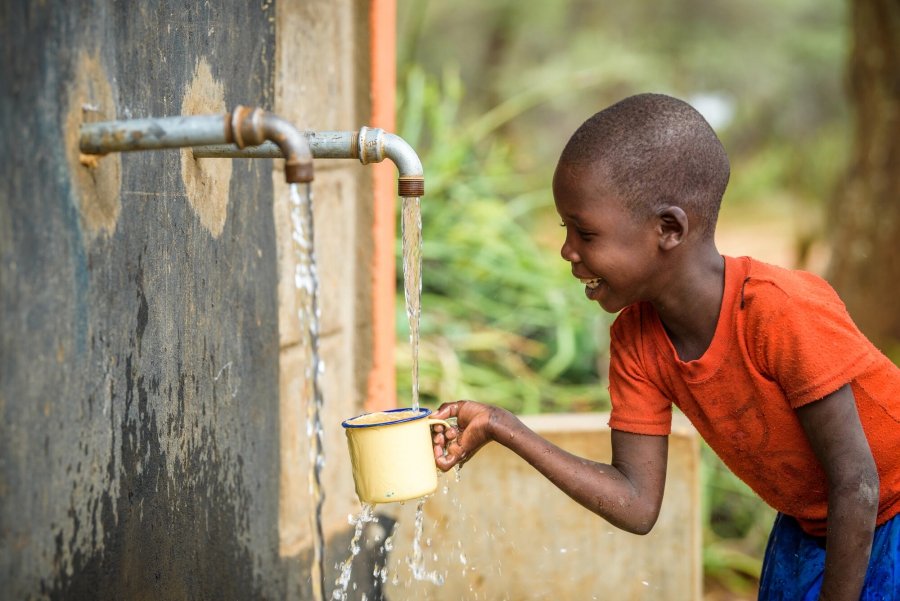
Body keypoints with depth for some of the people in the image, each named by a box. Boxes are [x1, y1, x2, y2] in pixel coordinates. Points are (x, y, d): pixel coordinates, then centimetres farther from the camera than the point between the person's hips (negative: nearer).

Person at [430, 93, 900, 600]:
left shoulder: (781, 311, -33)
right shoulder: (635, 340, -12)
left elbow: (855, 482, -26)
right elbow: (637, 505, -14)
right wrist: (501, 428, -20)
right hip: (809, 526, 6)